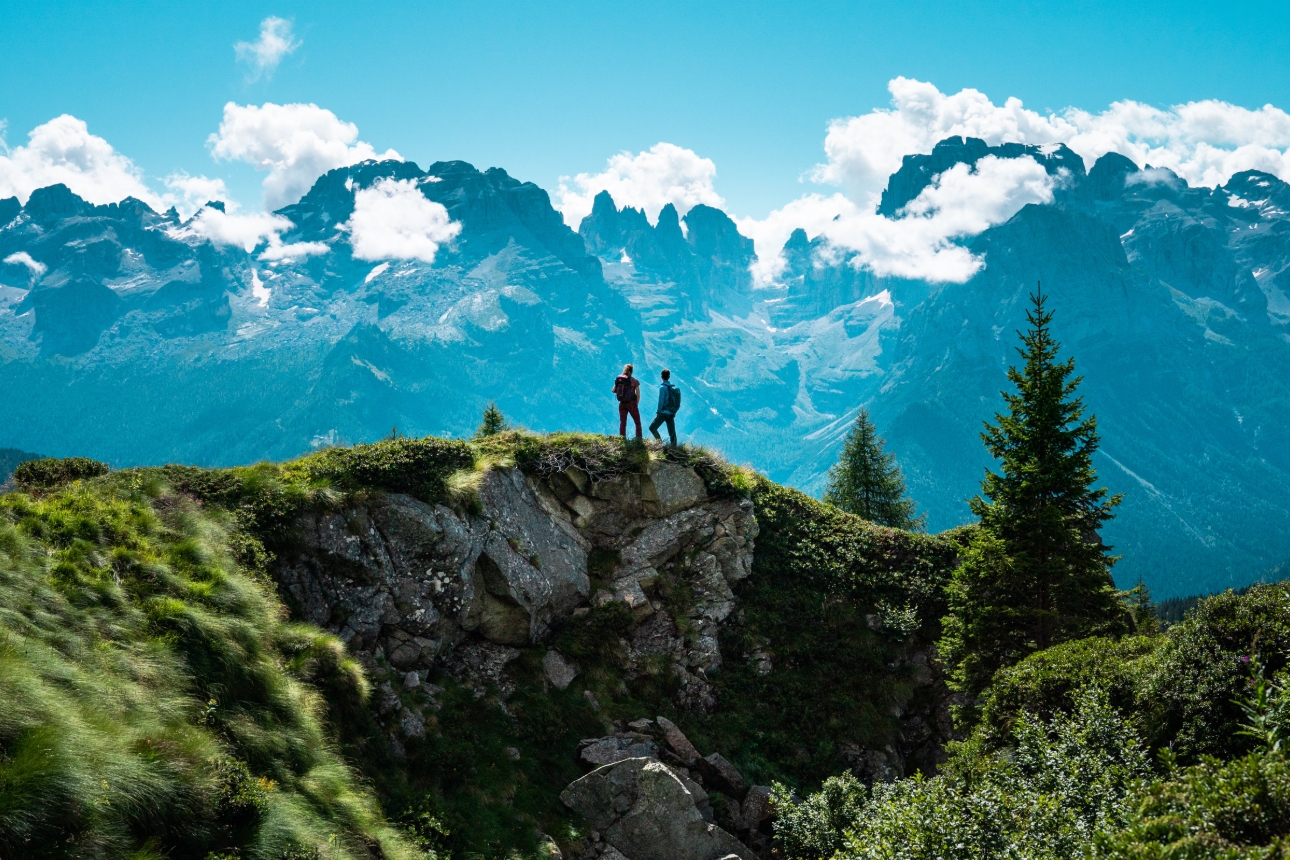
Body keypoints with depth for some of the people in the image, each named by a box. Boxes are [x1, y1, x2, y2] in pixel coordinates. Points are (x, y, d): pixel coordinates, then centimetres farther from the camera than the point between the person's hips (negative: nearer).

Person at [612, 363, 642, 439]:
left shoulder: (619, 379, 1)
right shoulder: (634, 381, -9)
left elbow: (613, 390, 6)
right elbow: (638, 394, -9)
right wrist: (636, 404, 2)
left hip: (622, 404, 3)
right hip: (631, 403, -3)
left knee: (622, 423, 10)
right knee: (638, 423, 6)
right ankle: (639, 440, 1)